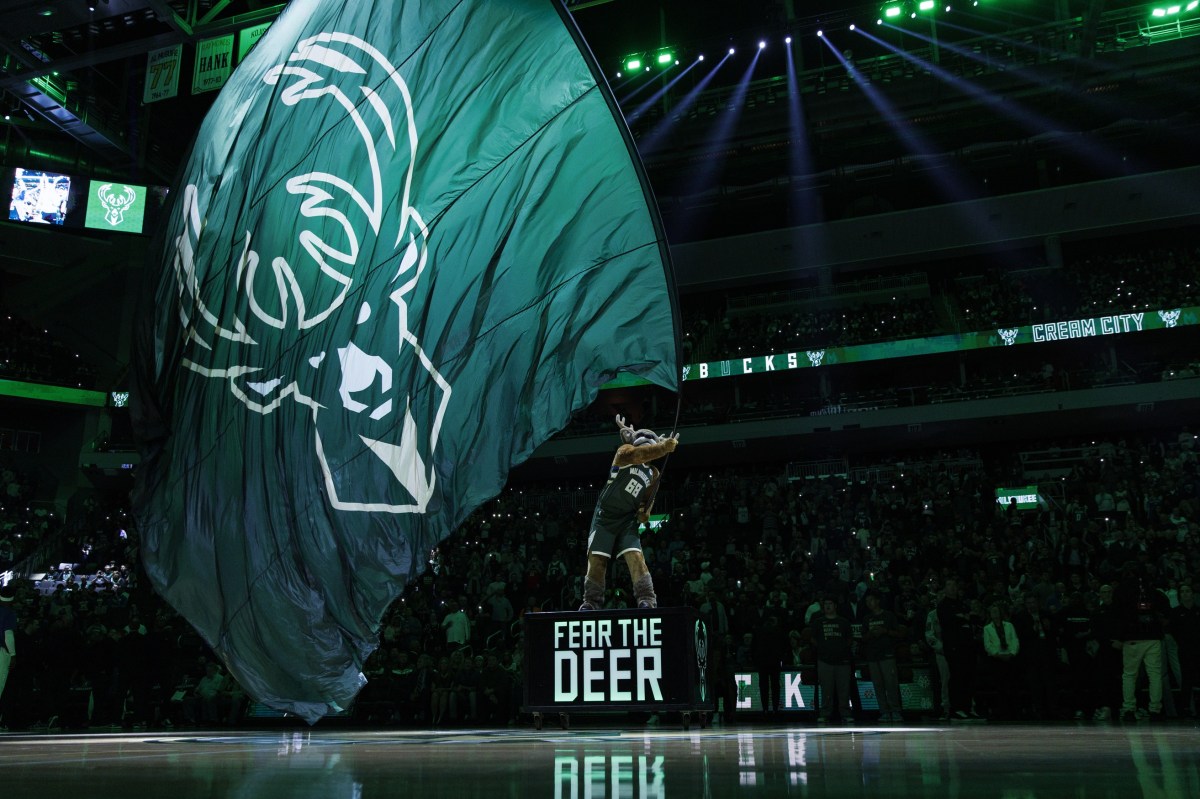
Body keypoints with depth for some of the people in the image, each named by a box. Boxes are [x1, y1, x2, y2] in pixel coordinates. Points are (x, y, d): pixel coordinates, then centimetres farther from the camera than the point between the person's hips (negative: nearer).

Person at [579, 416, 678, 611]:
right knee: (597, 559, -5)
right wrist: (664, 447, -37)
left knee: (635, 556, -15)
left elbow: (648, 499, 17)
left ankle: (647, 599, -18)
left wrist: (644, 512, -6)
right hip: (605, 516, -3)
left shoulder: (653, 474, 12)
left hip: (627, 520, 3)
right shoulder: (624, 452, -3)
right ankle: (592, 601, 8)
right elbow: (636, 455, -26)